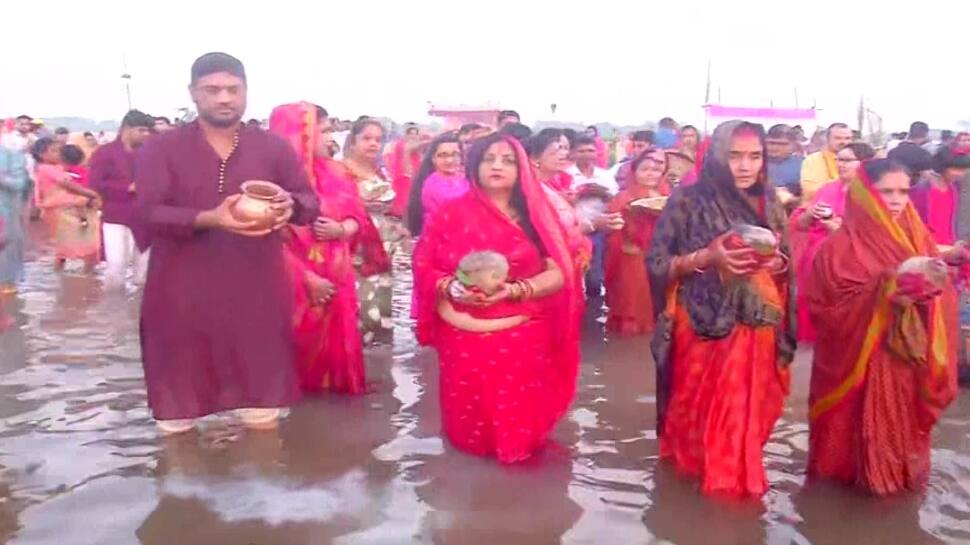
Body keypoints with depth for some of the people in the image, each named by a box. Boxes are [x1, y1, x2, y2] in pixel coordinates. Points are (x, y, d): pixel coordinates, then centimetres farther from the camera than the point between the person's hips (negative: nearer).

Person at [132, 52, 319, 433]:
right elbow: (147, 213, -10)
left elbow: (311, 203, 6)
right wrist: (208, 219, -28)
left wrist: (290, 205, -19)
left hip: (257, 295, 1)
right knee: (177, 423, 9)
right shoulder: (160, 150, 1)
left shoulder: (274, 148, 7)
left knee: (263, 417, 9)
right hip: (183, 297, -1)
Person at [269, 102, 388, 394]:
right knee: (304, 348, 2)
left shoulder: (329, 172, 9)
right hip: (297, 284, -6)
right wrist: (308, 278, -20)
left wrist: (342, 229, -14)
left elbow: (356, 217, 9)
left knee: (334, 347, 12)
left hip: (336, 279, 6)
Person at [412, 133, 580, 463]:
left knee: (520, 416, 8)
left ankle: (519, 444, 35)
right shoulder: (450, 214, 2)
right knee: (472, 416, 9)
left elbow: (558, 273, -3)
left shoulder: (536, 215, 3)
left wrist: (514, 290, -19)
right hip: (465, 338, 0)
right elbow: (423, 267, 1)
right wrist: (451, 287, -20)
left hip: (525, 340, 1)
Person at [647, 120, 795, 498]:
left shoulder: (769, 204, 6)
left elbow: (787, 265, 14)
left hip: (756, 329, 4)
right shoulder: (688, 201, -8)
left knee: (746, 413, 11)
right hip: (703, 329, -4)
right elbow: (657, 264, -7)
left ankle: (735, 478, 32)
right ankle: (690, 470, 29)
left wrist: (775, 262, -9)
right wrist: (707, 257, -20)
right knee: (697, 412, 6)